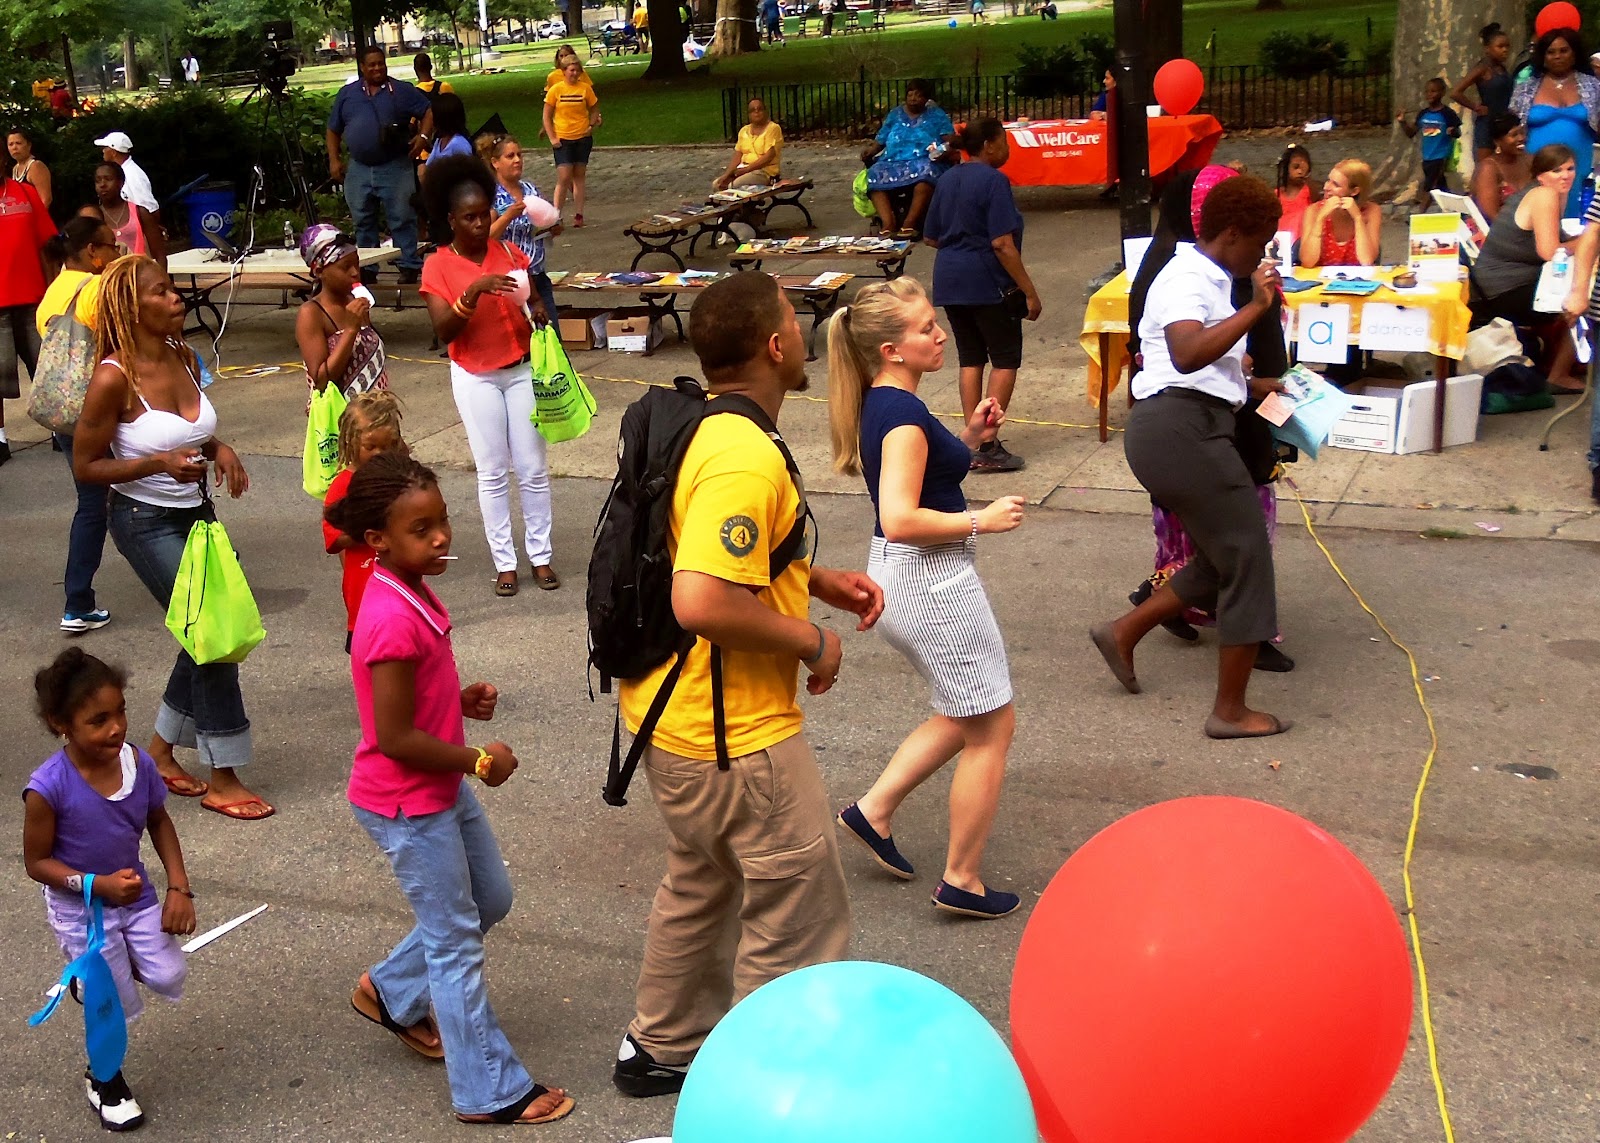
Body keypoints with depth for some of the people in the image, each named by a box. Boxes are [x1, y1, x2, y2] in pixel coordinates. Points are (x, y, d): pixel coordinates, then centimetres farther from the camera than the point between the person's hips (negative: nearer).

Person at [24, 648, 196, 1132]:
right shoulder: (48, 788, -29)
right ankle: (104, 1078, 42)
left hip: (136, 895, 4)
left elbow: (159, 823, 2)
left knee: (169, 977, -2)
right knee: (114, 1003, 9)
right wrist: (98, 885, -29)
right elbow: (37, 862, -17)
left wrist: (179, 887, -5)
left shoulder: (138, 762, -15)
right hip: (80, 910, -4)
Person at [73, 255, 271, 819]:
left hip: (195, 512, 8)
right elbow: (85, 466, -14)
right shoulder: (114, 378, -20)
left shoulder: (184, 358, 1)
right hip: (145, 522, -7)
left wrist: (218, 448, -3)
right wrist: (159, 463, -27)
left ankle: (161, 749, 32)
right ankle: (222, 779, 3)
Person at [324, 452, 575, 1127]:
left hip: (441, 788, 9)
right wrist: (479, 761, -17)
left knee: (491, 901, 23)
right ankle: (492, 1092, 18)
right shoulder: (394, 622, -30)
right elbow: (395, 738, -28)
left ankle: (391, 992, 40)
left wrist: (463, 700, -1)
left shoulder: (409, 593, 0)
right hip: (407, 805, -9)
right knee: (456, 939, 4)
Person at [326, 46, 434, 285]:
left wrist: (422, 137, -12)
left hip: (395, 167, -3)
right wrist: (334, 160, 5)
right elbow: (333, 130, 16)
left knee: (402, 219, -4)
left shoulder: (402, 91, 4)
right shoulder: (347, 94, 12)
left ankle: (409, 266, 1)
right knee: (362, 222, 9)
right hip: (358, 169, 3)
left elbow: (429, 112, 3)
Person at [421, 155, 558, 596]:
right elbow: (443, 330, -16)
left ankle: (540, 555, 14)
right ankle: (504, 562, 12)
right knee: (493, 472, 3)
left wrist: (539, 311, -12)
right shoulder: (438, 266, -7)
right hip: (475, 377, -2)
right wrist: (475, 290, -29)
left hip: (522, 369, 2)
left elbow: (536, 299, 12)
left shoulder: (509, 254, 2)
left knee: (533, 467, 5)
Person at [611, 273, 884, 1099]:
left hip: (675, 718, 10)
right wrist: (811, 643, -21)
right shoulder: (746, 458, -27)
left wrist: (819, 581, 11)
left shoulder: (704, 430, 6)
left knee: (701, 884, 27)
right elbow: (702, 601, -36)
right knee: (799, 918, 5)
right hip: (736, 736, -10)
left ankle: (661, 1046, 43)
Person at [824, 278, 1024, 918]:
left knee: (967, 716, 25)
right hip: (932, 582, -10)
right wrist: (981, 521, -19)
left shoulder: (880, 404, 8)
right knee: (992, 729, 5)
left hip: (898, 580, 10)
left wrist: (969, 439, 6)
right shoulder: (904, 414, -22)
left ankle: (874, 809, 24)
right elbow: (901, 518, -29)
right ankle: (962, 883, 14)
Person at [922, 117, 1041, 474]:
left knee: (970, 358, 13)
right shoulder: (993, 181, -14)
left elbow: (931, 237, 16)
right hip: (987, 283, -7)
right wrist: (1029, 292, -16)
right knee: (1006, 358, 1)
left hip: (949, 280, 7)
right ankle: (987, 446, -6)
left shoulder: (948, 180, 10)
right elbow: (1002, 244, -19)